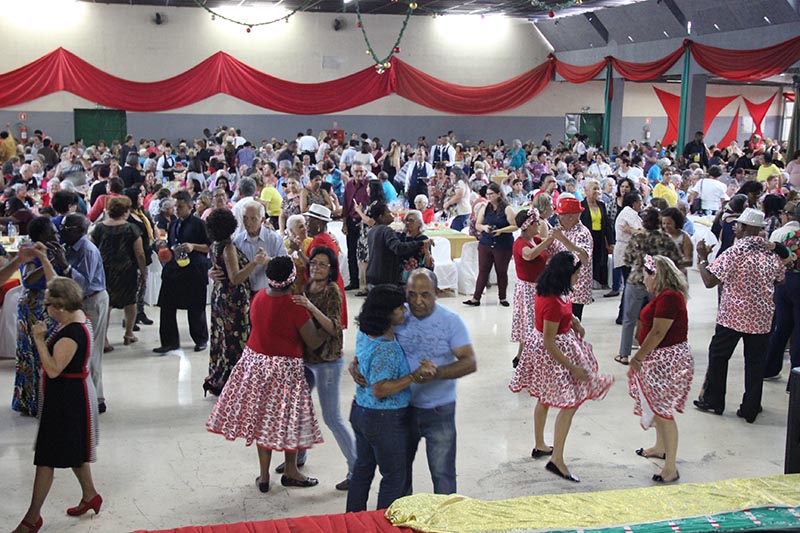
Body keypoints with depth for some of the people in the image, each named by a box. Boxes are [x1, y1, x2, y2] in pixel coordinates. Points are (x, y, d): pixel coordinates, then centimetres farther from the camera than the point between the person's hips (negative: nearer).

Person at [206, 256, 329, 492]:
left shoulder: (259, 297, -3)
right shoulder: (294, 306, -21)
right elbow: (314, 342, -16)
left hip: (255, 362, 6)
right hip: (284, 368, -6)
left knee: (262, 418, 14)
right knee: (288, 419, 11)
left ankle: (264, 475, 22)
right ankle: (290, 472, 25)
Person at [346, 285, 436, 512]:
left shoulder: (364, 334, 0)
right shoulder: (386, 349, -28)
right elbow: (380, 389, -29)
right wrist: (415, 376, -30)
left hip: (360, 411, 9)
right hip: (385, 420, -9)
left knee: (363, 468, 22)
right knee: (394, 476, 8)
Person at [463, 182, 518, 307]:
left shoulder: (507, 209, -6)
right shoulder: (485, 208, 8)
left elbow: (515, 226, -9)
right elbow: (477, 225, 12)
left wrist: (501, 230, -20)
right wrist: (484, 227, -10)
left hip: (503, 246, -3)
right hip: (485, 244, 3)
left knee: (502, 272, 7)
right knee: (483, 271, 3)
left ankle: (502, 298, 21)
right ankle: (476, 298, 5)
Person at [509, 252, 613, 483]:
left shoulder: (546, 290, -3)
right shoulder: (553, 303, -31)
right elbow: (549, 342, -26)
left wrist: (574, 320, 5)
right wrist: (573, 368, -21)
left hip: (539, 349, 10)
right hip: (554, 354, -10)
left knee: (545, 398, 23)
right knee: (570, 404, -2)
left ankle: (540, 446, 39)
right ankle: (557, 460, 2)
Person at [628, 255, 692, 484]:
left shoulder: (669, 297, -21)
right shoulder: (663, 295, 12)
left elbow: (657, 333, -23)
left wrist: (638, 357, -15)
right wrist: (640, 357, 9)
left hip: (669, 360, -11)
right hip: (660, 359, 11)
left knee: (664, 412, -9)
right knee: (657, 407, 23)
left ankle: (671, 468, -3)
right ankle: (660, 447, 42)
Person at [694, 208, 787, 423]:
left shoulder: (733, 253, -15)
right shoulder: (771, 253, 0)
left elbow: (709, 282, -15)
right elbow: (780, 280, 16)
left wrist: (702, 258, -4)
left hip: (732, 316, -4)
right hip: (762, 318, 4)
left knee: (718, 356, 14)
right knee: (755, 362, 10)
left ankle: (713, 401, 21)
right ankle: (751, 409, 15)